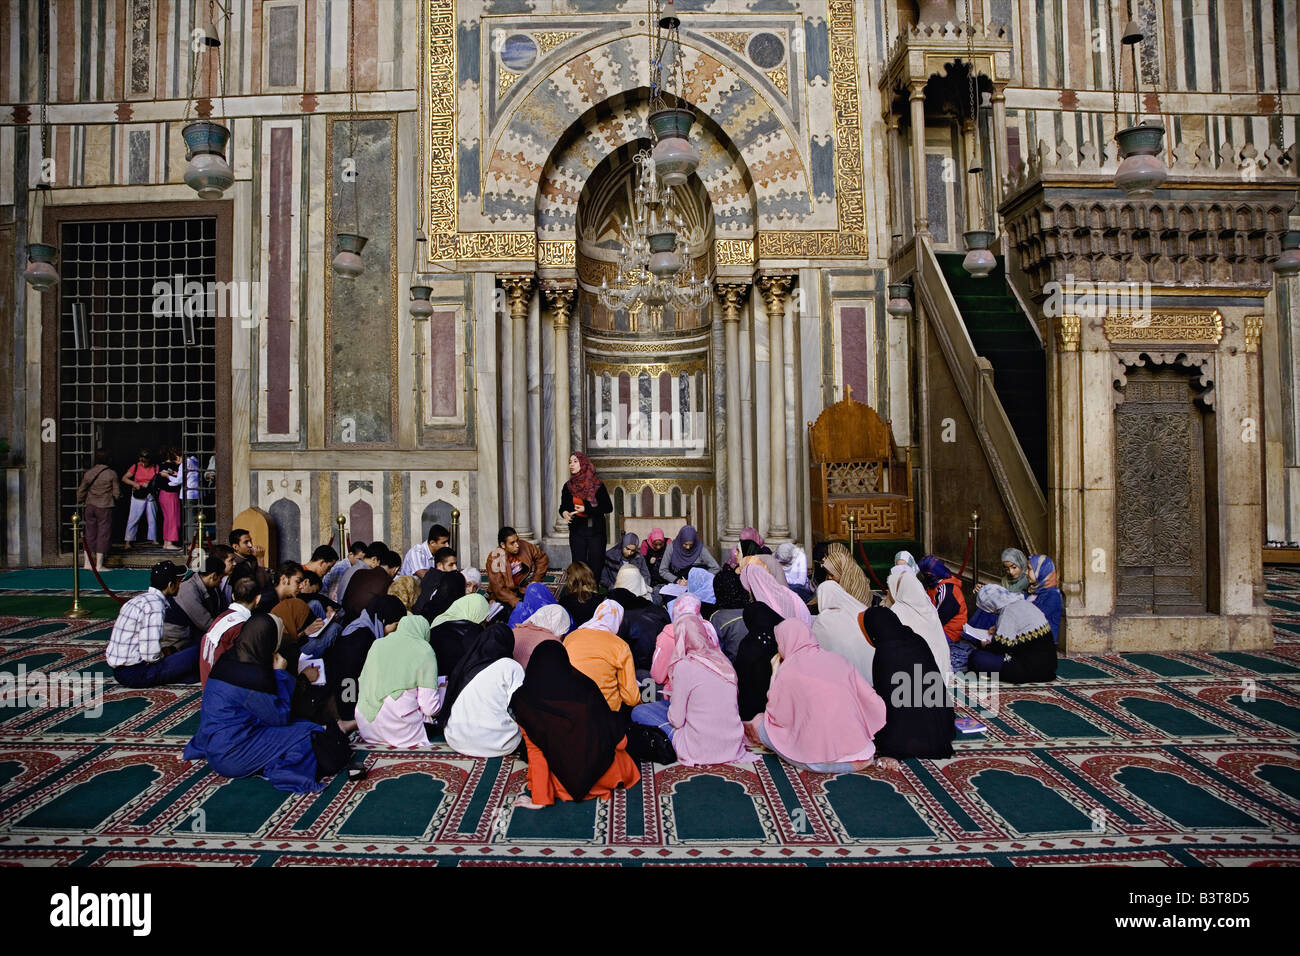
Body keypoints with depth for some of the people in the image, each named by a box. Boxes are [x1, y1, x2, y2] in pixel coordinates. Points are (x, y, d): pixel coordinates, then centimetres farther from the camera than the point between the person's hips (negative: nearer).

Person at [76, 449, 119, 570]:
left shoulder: (88, 473, 2)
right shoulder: (111, 474, -9)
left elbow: (81, 491, 10)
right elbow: (117, 493, -4)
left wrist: (80, 501, 27)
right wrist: (114, 502, 16)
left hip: (90, 506, 4)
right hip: (105, 507, -4)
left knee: (90, 533, 13)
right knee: (103, 533, 1)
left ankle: (87, 562, 17)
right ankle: (98, 564, 3)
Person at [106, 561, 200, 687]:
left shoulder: (141, 598, 11)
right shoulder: (155, 605, -18)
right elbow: (151, 654, -22)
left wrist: (163, 650, 14)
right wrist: (164, 653, -3)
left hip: (119, 670, 10)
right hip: (134, 674, -10)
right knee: (196, 652, -18)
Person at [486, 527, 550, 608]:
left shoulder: (524, 546, -11)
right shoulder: (495, 560, -20)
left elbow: (542, 558, 5)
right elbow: (499, 589, -21)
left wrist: (536, 581, -2)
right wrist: (516, 602, -32)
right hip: (507, 594, -4)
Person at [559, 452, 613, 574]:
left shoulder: (597, 485, -2)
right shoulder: (568, 486, 7)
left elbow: (608, 507, -5)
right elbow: (563, 507, 13)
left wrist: (586, 509, -14)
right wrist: (564, 513, -11)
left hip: (596, 531, -2)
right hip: (577, 531, 2)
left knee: (596, 566, -2)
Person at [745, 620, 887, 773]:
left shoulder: (787, 670, -6)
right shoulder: (839, 660, 6)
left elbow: (777, 719, 1)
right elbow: (873, 702, 5)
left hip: (820, 763, -4)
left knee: (758, 723, 8)